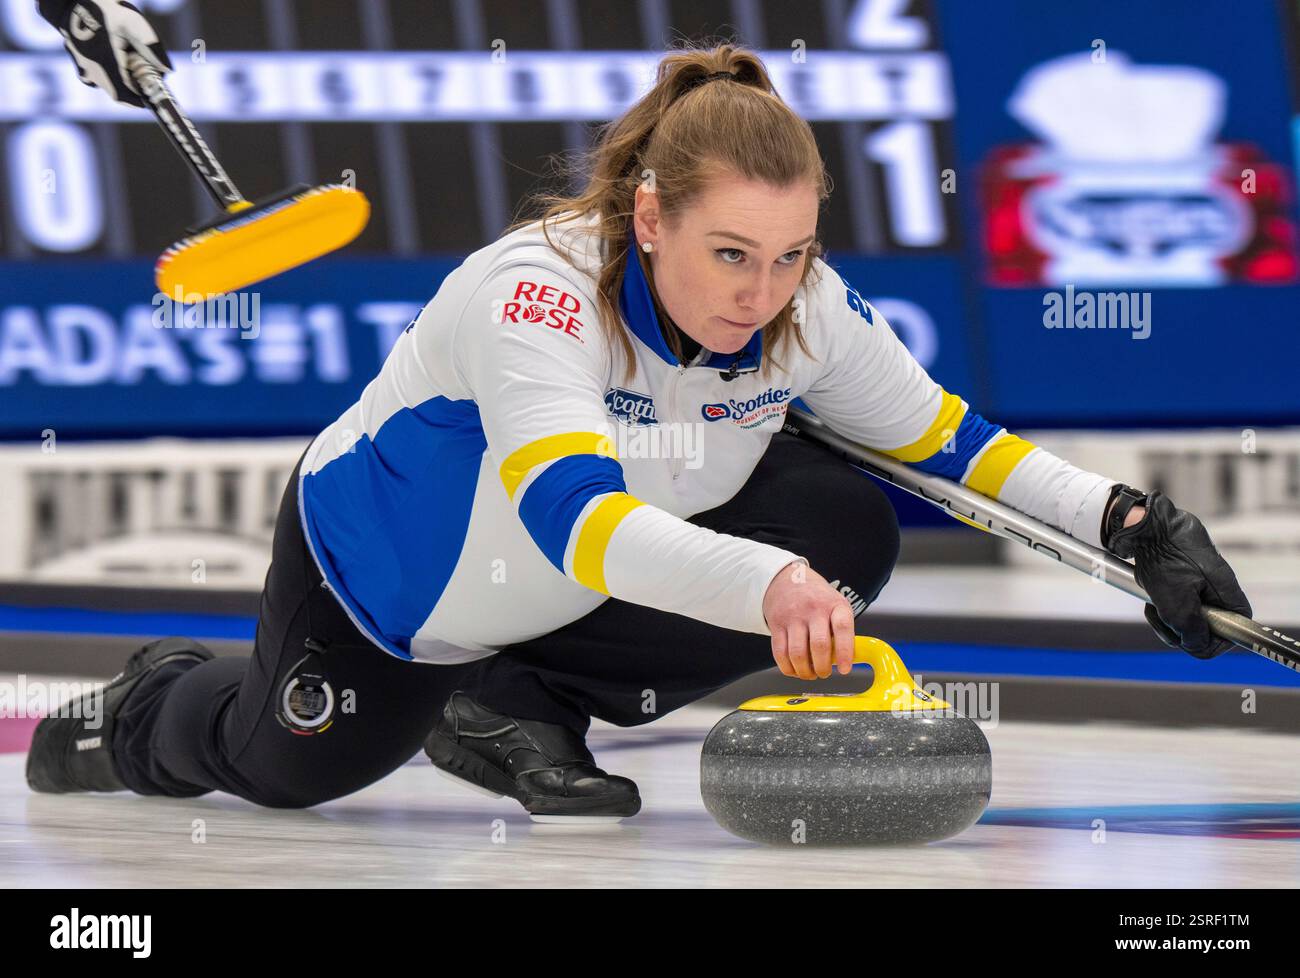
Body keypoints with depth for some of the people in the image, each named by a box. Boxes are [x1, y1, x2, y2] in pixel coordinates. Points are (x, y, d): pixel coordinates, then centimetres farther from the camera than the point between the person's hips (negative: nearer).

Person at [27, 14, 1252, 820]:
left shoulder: (807, 308, -24)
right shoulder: (536, 289, -41)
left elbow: (945, 443, -9)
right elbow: (574, 519, -56)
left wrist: (1121, 516, -24)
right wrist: (762, 583, -72)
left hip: (594, 585, 4)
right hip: (381, 562, -4)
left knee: (845, 525, -18)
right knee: (287, 767, 13)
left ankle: (519, 710, -2)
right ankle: (155, 705, 51)